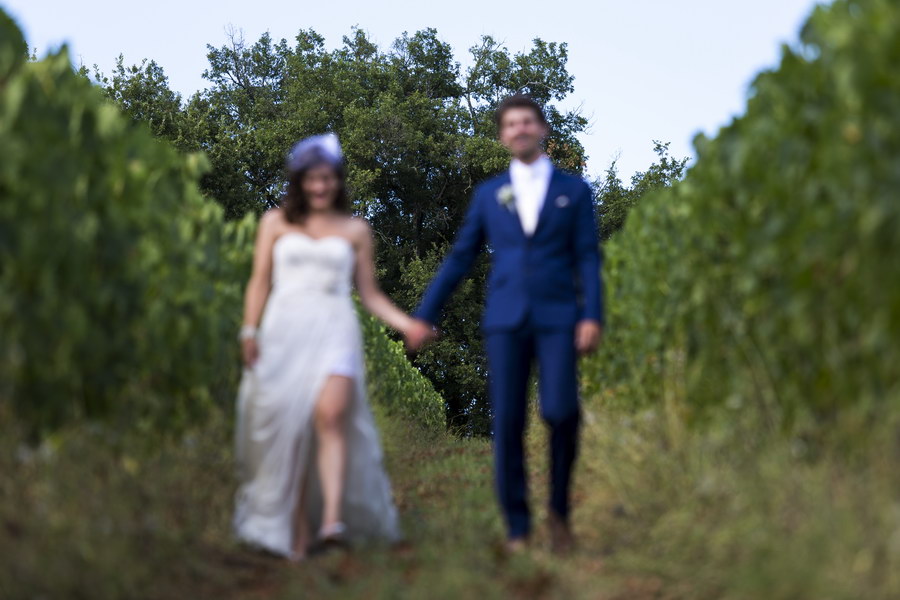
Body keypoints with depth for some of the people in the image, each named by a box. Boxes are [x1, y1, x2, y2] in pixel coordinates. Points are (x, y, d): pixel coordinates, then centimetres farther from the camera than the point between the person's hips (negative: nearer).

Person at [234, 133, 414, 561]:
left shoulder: (355, 230, 15)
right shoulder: (275, 222, 15)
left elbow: (370, 294, 16)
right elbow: (260, 283, 11)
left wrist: (409, 324, 2)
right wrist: (249, 331, -3)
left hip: (334, 332, -1)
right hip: (284, 333, 1)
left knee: (331, 413, -25)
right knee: (289, 430, -5)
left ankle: (333, 521, -33)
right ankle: (297, 535, 0)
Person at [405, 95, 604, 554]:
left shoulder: (574, 190, 10)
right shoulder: (488, 194, 14)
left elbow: (588, 258, 4)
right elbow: (459, 258, 15)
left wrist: (593, 317, -9)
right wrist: (425, 315, 11)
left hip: (558, 318, -1)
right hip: (505, 320, 2)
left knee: (561, 412, -16)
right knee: (507, 423, -3)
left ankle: (559, 508, 9)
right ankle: (517, 527, 6)